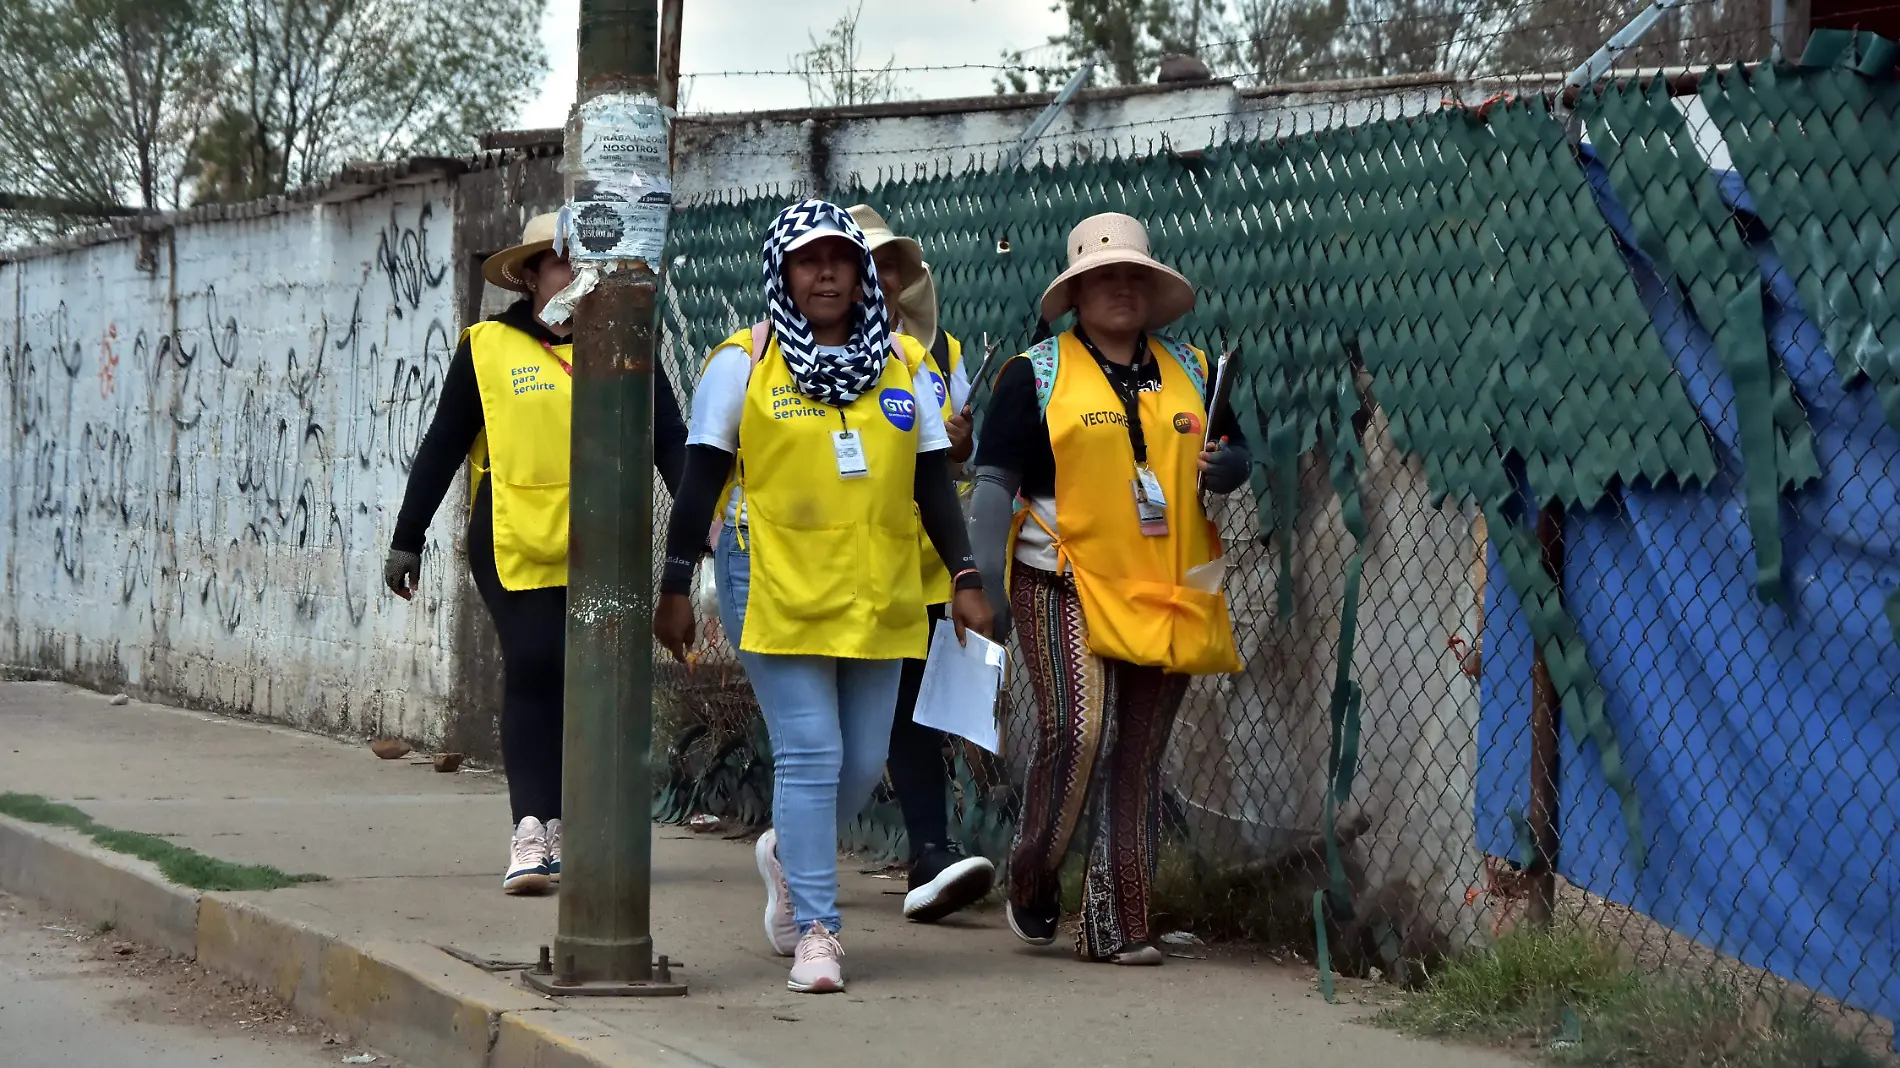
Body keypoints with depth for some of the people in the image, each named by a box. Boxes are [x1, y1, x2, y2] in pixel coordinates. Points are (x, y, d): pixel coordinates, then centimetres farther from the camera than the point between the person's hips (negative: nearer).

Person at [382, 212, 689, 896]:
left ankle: (563, 826, 15)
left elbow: (671, 443, 6)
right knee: (531, 671, -11)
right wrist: (407, 540, 6)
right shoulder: (487, 347, 5)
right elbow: (440, 449, 7)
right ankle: (531, 828, -10)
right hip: (515, 546, -2)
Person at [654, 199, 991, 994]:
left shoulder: (902, 363, 11)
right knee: (810, 754, -10)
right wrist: (675, 588, 0)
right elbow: (701, 482, 2)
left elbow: (932, 481, 13)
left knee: (863, 763, 6)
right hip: (776, 591, -4)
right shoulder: (743, 362, 1)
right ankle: (814, 930, -4)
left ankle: (789, 853, 36)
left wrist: (965, 578, 6)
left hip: (876, 598, 4)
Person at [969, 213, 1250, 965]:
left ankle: (1115, 924, 9)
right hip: (1066, 586, -4)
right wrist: (983, 582, -11)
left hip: (1166, 594, 4)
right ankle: (1031, 883, 2)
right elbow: (995, 482, 0)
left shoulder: (1189, 372, 16)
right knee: (1078, 729, -19)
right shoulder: (1035, 375, 3)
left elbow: (1234, 451, 25)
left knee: (1140, 756, 4)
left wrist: (1221, 466, 0)